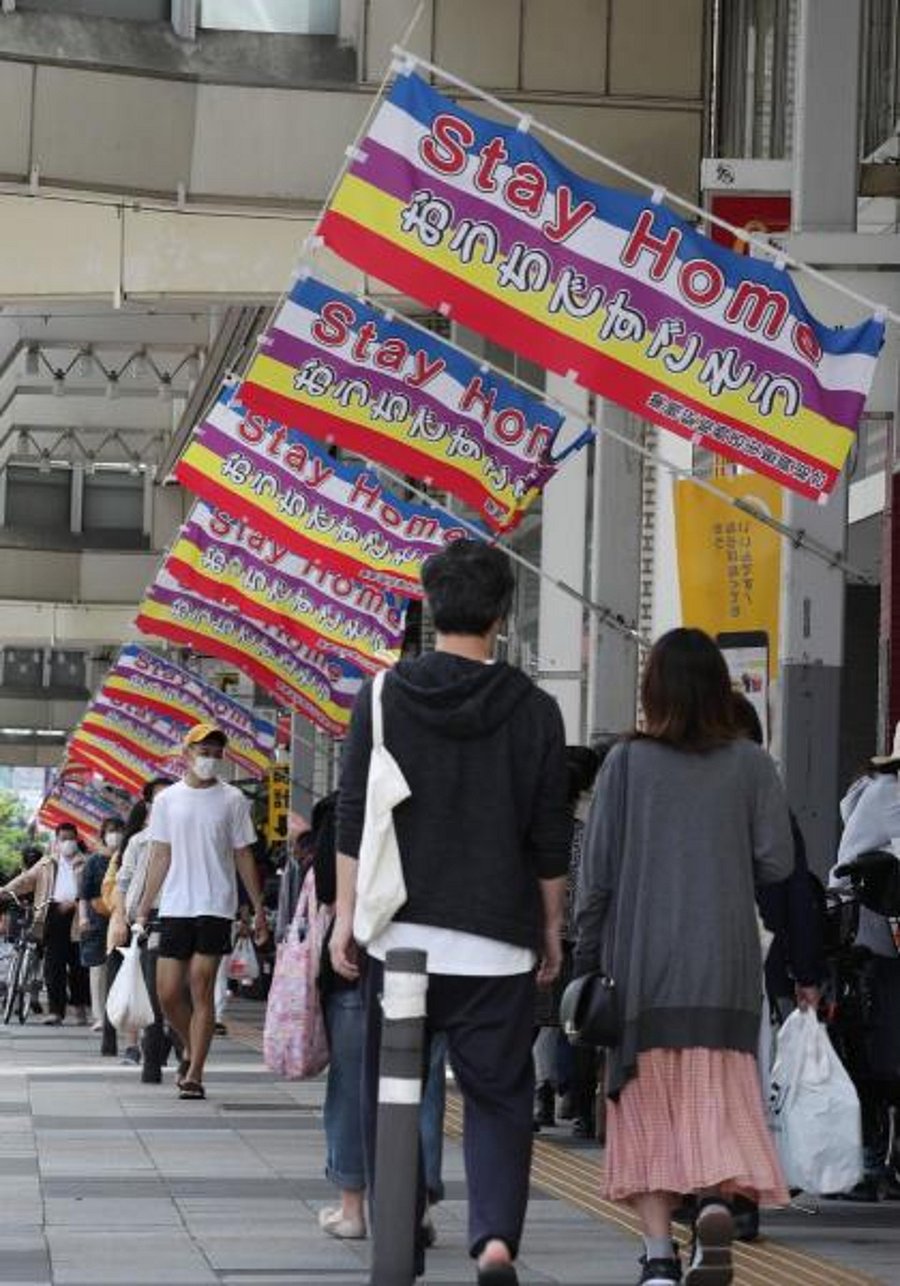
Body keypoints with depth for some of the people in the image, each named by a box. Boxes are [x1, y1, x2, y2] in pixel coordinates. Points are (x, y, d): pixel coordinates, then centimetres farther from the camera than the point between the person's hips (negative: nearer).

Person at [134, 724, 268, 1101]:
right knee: (168, 993, 0)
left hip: (215, 907, -2)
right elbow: (160, 859, 11)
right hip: (174, 907, 2)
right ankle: (191, 1052, 26)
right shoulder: (167, 800, 8)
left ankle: (194, 1074, -3)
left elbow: (244, 857, 7)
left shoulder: (232, 800, 3)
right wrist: (143, 910, 8)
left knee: (201, 990, -7)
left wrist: (258, 909, 4)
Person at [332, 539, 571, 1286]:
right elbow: (551, 840, 3)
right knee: (497, 1094, 4)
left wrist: (346, 915, 5)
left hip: (401, 930, 1)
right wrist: (552, 928, 13)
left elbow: (354, 822, 0)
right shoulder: (533, 711, -1)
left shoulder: (384, 698, -1)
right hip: (497, 939, 0)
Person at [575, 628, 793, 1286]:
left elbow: (597, 870, 0)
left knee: (648, 1106, 6)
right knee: (719, 1096, 5)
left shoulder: (627, 763, 0)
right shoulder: (749, 763, 1)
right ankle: (718, 1202, -20)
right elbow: (777, 861, -2)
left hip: (642, 962, 0)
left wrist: (587, 960, 7)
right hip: (725, 964, 0)